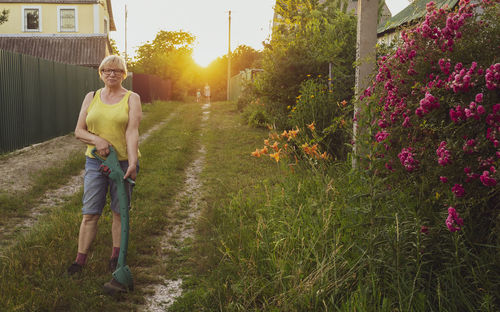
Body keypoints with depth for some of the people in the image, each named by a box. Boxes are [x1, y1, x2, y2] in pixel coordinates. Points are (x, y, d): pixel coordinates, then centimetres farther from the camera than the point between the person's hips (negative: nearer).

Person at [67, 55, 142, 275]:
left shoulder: (131, 99, 0)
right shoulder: (91, 98, 9)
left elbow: (132, 131, -13)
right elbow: (79, 131, 6)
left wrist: (133, 162, -24)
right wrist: (97, 140, -15)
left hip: (123, 162, -2)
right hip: (95, 162, 2)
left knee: (120, 211, 7)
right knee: (90, 213, 2)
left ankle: (116, 256, 21)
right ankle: (80, 259, 10)